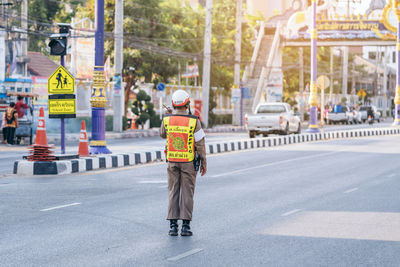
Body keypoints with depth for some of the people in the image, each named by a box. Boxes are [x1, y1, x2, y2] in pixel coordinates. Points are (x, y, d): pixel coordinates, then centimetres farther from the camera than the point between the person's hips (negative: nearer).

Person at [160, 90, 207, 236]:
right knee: (187, 193, 3)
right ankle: (185, 226, 0)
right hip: (189, 162, -2)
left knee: (173, 192, 8)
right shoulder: (194, 121, -12)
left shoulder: (167, 120, -6)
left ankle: (173, 226, 3)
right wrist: (204, 163, 0)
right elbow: (200, 144, -10)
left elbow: (163, 135, 15)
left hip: (172, 162, 2)